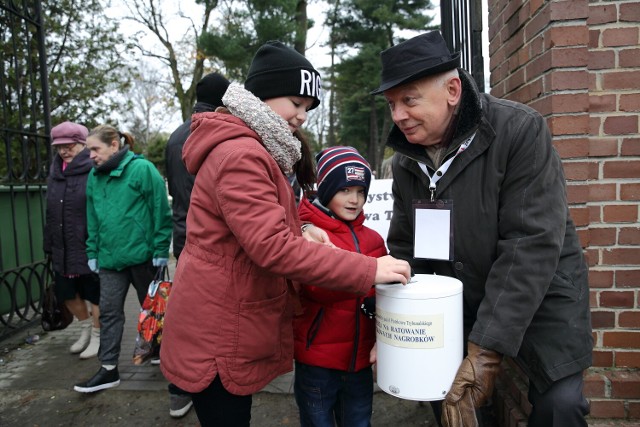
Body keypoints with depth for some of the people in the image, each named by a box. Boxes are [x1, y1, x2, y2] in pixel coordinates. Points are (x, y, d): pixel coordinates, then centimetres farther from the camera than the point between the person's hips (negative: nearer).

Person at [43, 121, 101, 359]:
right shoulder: (55, 173, 11)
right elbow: (51, 213, 16)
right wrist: (49, 246, 15)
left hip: (91, 248, -7)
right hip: (63, 250, 8)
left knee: (94, 295, 6)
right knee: (67, 293, 18)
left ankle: (97, 336, 25)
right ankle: (85, 328, 40)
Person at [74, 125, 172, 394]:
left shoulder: (141, 169, -13)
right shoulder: (94, 177, 9)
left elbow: (160, 211, -13)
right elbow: (92, 219, 15)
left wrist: (161, 249, -13)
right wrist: (93, 252, 12)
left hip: (142, 254, -5)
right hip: (110, 257, 6)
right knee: (109, 312, 8)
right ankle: (109, 369, 19)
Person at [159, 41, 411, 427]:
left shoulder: (255, 152, 14)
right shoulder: (240, 154, -21)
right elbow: (272, 247, -30)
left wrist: (299, 233, -2)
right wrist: (368, 270, -26)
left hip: (230, 326, 10)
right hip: (218, 337, -10)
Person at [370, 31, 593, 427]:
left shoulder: (520, 131, -21)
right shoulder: (406, 160, -4)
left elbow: (532, 245, -26)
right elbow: (405, 248, 3)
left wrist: (486, 349, -29)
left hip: (542, 295, -4)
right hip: (460, 301, 4)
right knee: (440, 391, 4)